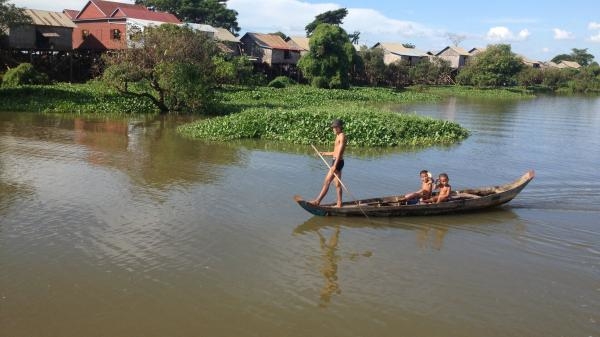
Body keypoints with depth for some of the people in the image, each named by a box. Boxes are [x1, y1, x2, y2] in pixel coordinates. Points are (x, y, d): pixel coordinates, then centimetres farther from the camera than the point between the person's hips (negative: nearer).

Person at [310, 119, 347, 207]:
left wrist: (334, 165, -25)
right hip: (336, 161, 10)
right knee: (337, 184, 11)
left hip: (338, 162, -10)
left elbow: (340, 152, -20)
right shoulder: (338, 136, 16)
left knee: (326, 182, -7)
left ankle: (317, 201, -3)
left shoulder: (342, 136, -13)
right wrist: (325, 153, 32)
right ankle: (339, 204, 15)